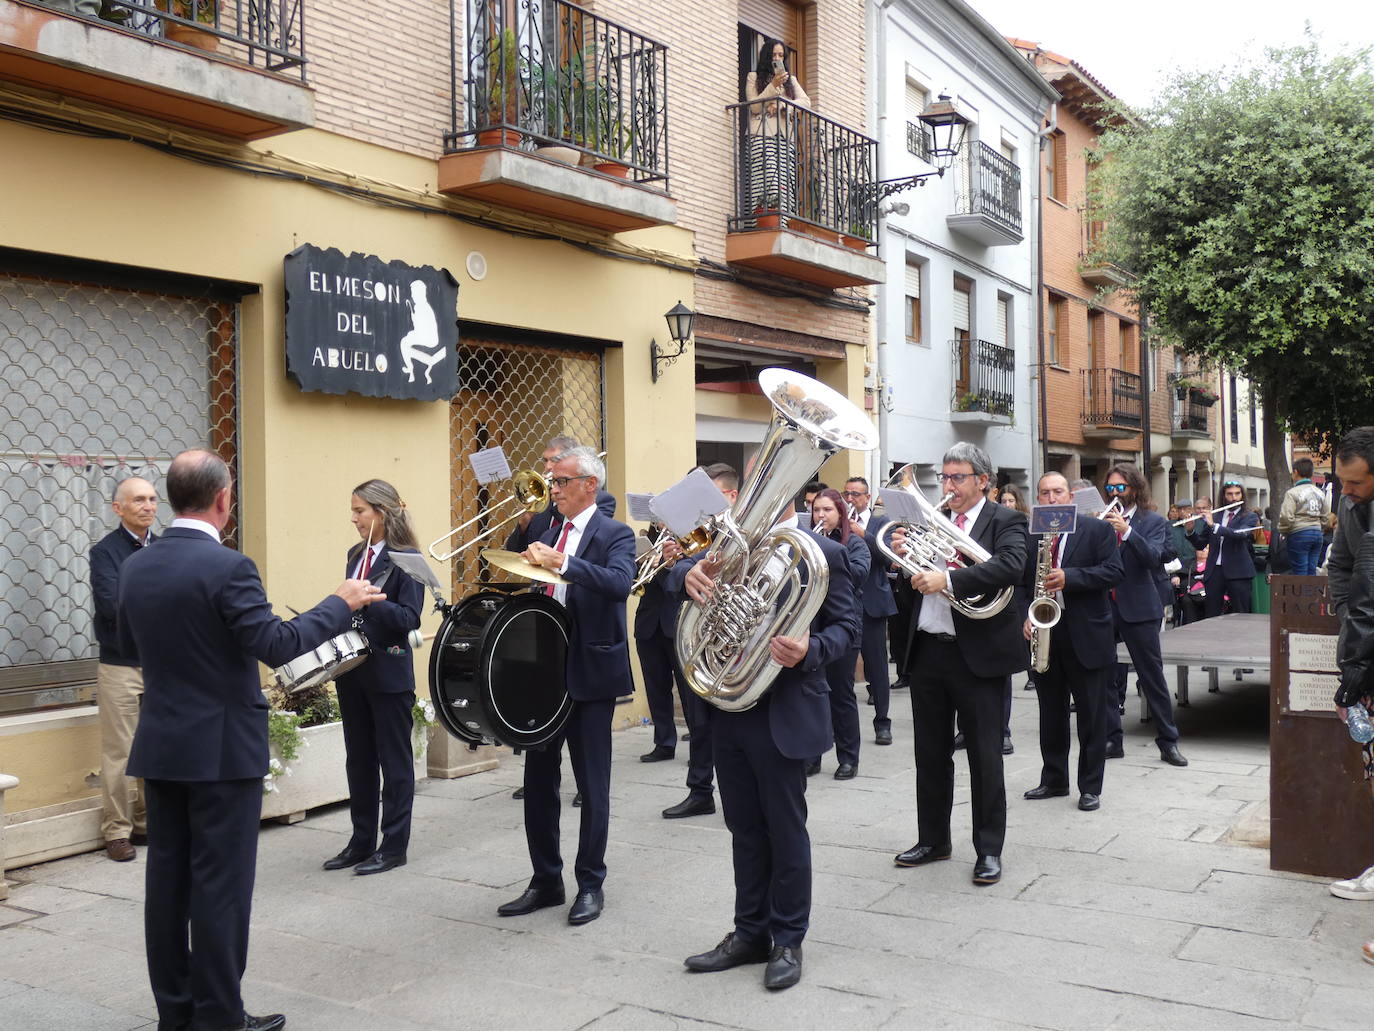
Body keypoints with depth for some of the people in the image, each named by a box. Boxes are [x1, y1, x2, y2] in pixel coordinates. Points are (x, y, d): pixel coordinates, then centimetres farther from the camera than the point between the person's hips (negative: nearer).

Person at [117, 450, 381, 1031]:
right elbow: (278, 645, -21)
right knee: (220, 882, 2)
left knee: (168, 876, 13)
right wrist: (341, 604, -10)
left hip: (160, 745, 7)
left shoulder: (135, 567, 4)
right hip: (222, 748, -7)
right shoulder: (227, 567, -18)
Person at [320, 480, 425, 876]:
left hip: (389, 674, -8)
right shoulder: (356, 554, 11)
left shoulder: (406, 558, -11)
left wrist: (369, 601, -27)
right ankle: (361, 842, 24)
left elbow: (409, 618, -17)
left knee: (394, 761, 3)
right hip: (353, 669, 8)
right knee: (358, 759, 14)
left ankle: (394, 846, 12)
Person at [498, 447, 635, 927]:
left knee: (592, 785, 3)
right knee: (538, 779, 11)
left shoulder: (614, 535, -7)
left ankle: (591, 884, 17)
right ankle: (545, 881, 23)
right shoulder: (549, 533, 13)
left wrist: (561, 562, -35)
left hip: (590, 673, -6)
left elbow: (619, 582, -27)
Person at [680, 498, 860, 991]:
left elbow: (848, 629, -8)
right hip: (729, 708, 6)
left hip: (783, 713, -5)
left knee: (785, 828, 6)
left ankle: (788, 941, 19)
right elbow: (699, 571, 0)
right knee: (744, 827, 15)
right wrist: (691, 575, -24)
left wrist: (809, 650, -27)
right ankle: (750, 933, 27)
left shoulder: (822, 553, -7)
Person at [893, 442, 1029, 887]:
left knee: (984, 757, 3)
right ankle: (933, 839, 27)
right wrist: (901, 557, -9)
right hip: (927, 651, 5)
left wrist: (948, 579, -29)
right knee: (931, 754, 14)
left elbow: (1011, 566, -24)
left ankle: (989, 850, 14)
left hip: (977, 654, -5)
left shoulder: (1005, 521, -4)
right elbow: (912, 584, 12)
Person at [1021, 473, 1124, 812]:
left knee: (1092, 716, 3)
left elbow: (1115, 571, -11)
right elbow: (1021, 583, 12)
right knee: (1050, 714, 13)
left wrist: (1069, 577, -23)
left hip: (1087, 636, -4)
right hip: (1043, 634, 4)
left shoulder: (1097, 530, -2)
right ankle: (1053, 780, 25)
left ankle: (1091, 787, 13)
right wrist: (1025, 617, -4)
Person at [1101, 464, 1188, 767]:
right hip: (1103, 607, 3)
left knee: (1152, 676, 2)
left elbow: (1154, 558, -15)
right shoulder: (1102, 520, 9)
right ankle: (1112, 740, 15)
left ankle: (1168, 742, 11)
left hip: (1138, 608, -3)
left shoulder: (1152, 522, 1)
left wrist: (1127, 531, -26)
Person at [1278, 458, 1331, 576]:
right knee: (1312, 571, 10)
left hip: (1299, 535, -6)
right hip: (1317, 534, 6)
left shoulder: (1292, 493, -11)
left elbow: (1286, 517, -17)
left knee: (1300, 572, -2)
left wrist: (1283, 532, -1)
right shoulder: (1320, 492, 10)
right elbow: (1327, 517, 11)